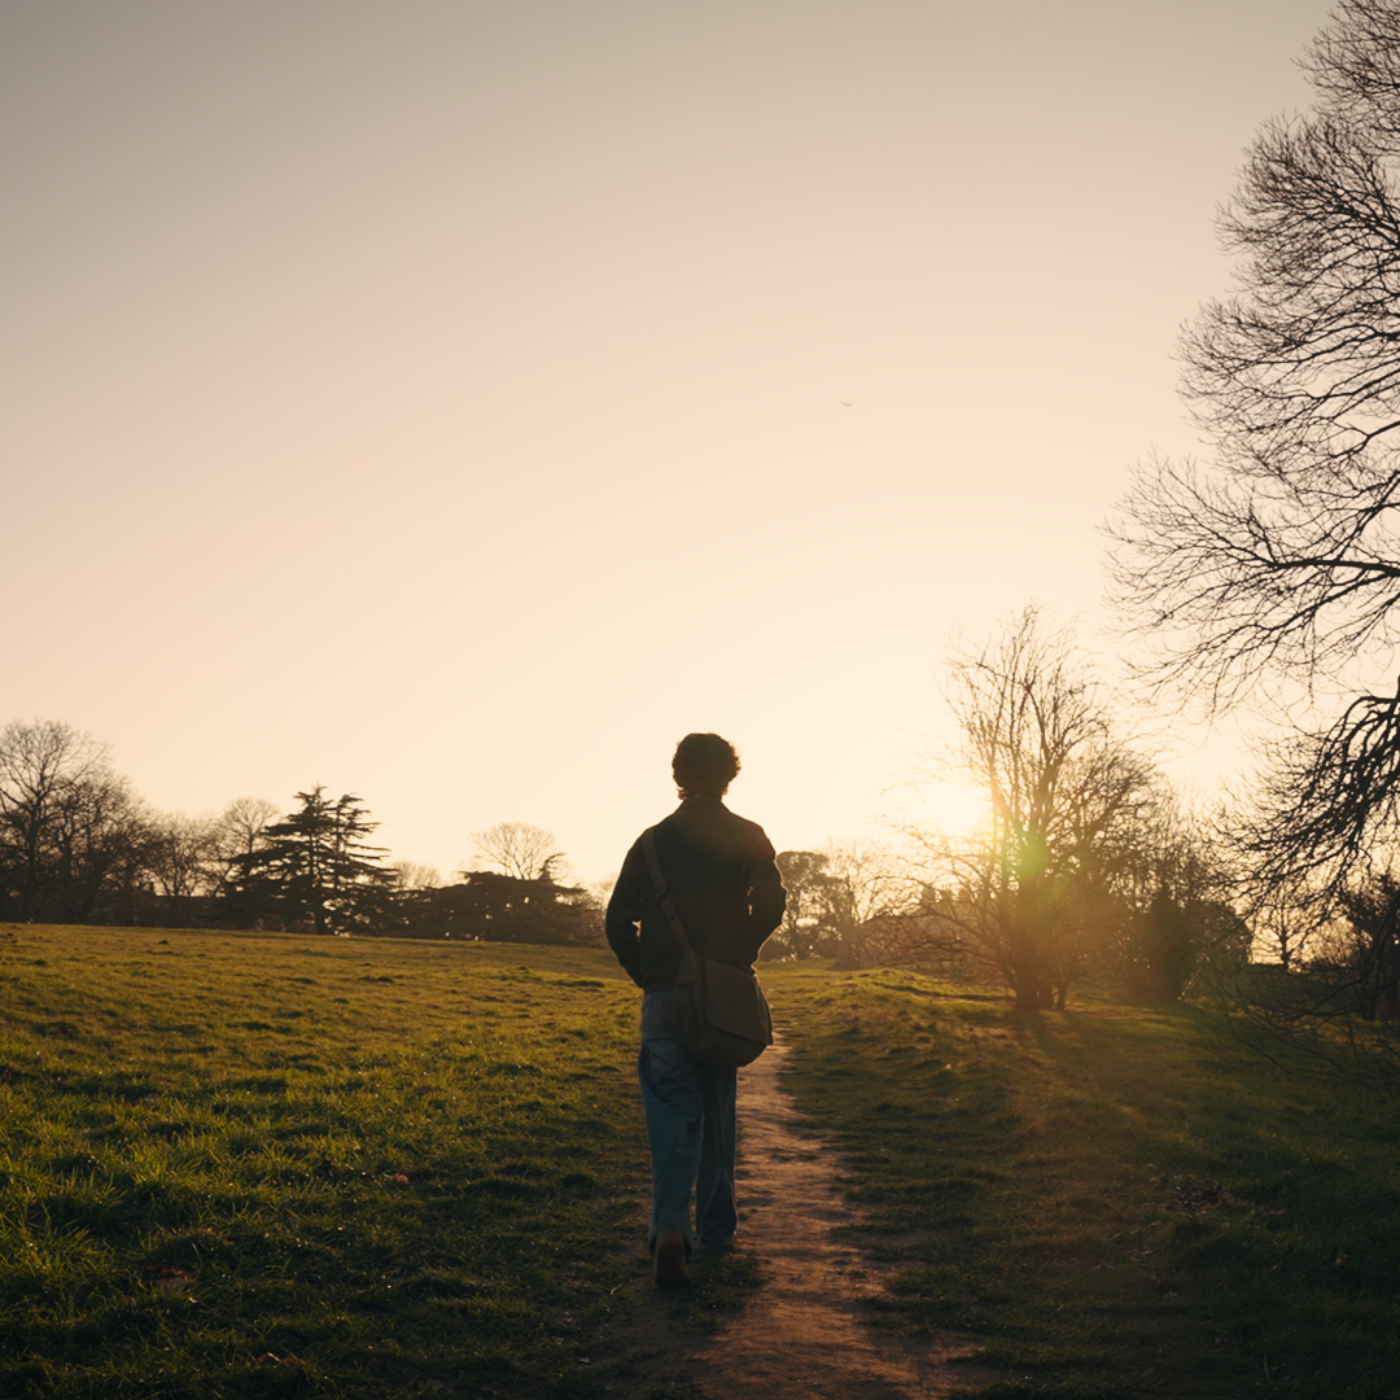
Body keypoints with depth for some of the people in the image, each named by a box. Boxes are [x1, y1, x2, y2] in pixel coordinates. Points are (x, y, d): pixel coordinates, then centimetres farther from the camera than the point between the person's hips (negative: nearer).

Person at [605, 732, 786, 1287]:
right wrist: (740, 954, 5)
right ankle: (715, 1226, 27)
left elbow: (619, 920, 1)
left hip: (665, 992, -1)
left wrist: (645, 975, 10)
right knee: (718, 1110, 16)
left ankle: (670, 1229, -20)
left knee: (672, 1115, -2)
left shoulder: (653, 839, 5)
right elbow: (770, 903, -10)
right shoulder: (748, 838, 3)